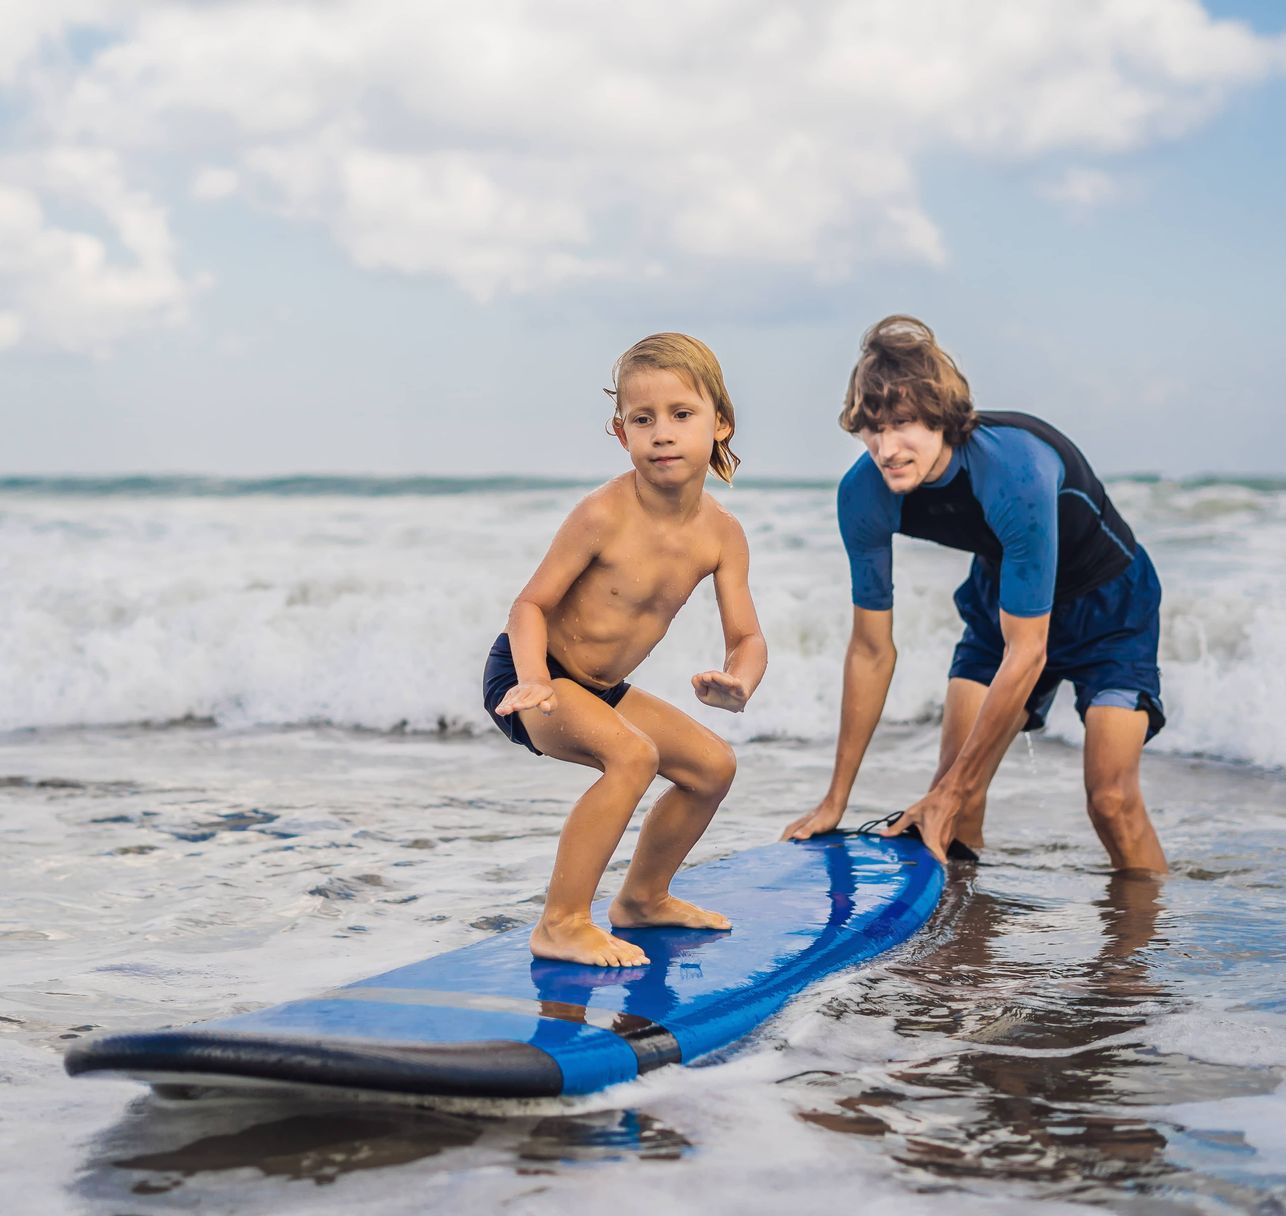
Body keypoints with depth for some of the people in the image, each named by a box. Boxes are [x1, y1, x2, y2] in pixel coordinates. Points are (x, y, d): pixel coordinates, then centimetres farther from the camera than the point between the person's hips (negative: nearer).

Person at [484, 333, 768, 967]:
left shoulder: (722, 534, -8)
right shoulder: (604, 515, -25)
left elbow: (747, 638, -5)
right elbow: (531, 604, -19)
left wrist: (737, 683, -28)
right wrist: (534, 682, -35)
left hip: (601, 687, 8)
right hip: (523, 673, -8)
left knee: (712, 765, 14)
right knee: (631, 754, -32)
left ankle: (643, 897, 34)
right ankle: (562, 924, -25)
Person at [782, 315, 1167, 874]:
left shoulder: (1014, 472, -39)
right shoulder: (864, 494, -22)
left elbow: (1025, 653, -33)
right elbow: (872, 650, -9)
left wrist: (950, 793, -29)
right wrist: (835, 801, -5)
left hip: (1107, 602, -5)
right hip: (1002, 598, 5)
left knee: (1112, 799, -17)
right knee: (954, 792, -7)